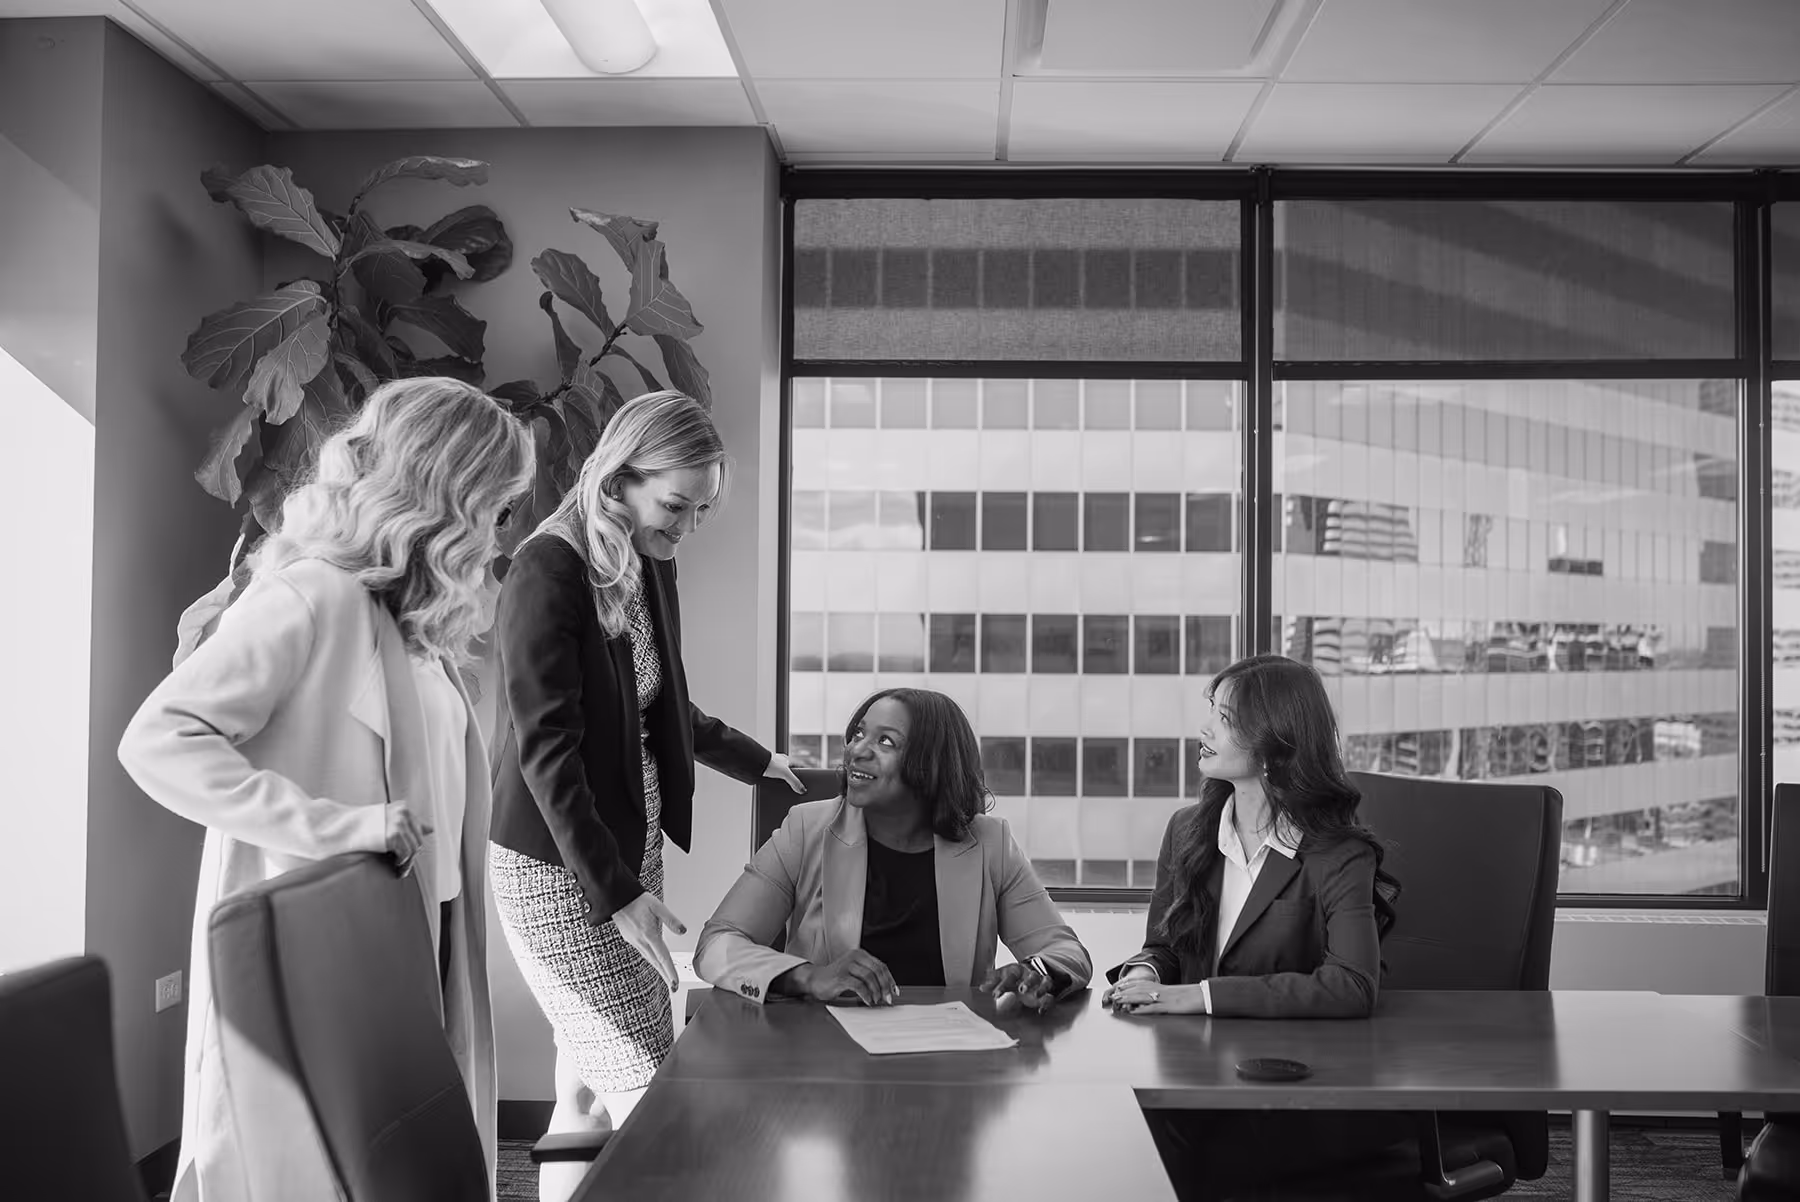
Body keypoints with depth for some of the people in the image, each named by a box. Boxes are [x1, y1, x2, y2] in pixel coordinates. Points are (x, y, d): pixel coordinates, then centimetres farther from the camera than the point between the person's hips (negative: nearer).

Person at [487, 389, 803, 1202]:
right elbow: (544, 745, -20)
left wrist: (758, 762, 32)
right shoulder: (549, 569, -16)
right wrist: (614, 892, -23)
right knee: (650, 1095, -10)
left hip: (631, 849, 7)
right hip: (558, 865, -7)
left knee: (587, 1091, 10)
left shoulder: (649, 569, 8)